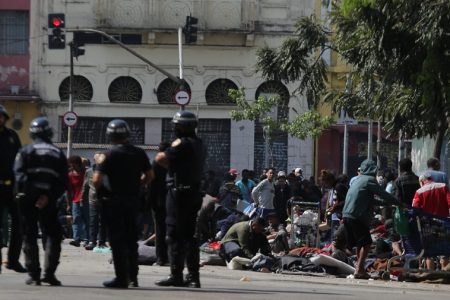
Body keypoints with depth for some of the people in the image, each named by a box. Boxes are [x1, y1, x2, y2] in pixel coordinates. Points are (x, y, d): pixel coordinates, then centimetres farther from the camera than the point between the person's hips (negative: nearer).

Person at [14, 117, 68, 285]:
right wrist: (49, 197, -5)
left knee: (29, 236, 6)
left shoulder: (25, 152, 4)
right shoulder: (58, 154, 11)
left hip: (28, 198, -1)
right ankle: (49, 273, -5)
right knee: (52, 235, 9)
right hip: (49, 201, 1)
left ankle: (33, 275, 1)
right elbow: (64, 183, 2)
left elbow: (19, 175, -12)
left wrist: (24, 192, -17)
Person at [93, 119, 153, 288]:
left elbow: (97, 180, -18)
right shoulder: (139, 154, 2)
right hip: (133, 200, 5)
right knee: (131, 239, 15)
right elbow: (149, 176, 10)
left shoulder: (110, 155, -13)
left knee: (117, 241, -1)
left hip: (114, 201, -5)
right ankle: (133, 276, 18)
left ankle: (121, 278, -2)